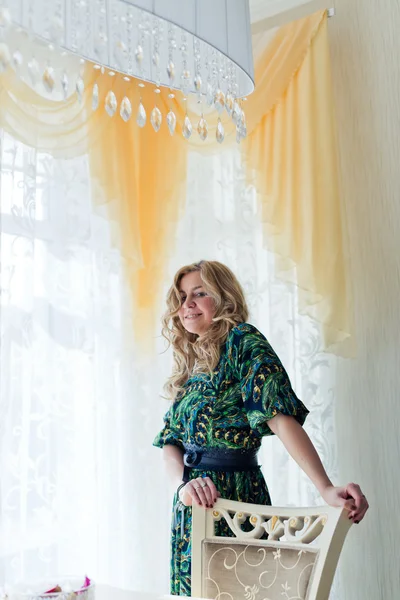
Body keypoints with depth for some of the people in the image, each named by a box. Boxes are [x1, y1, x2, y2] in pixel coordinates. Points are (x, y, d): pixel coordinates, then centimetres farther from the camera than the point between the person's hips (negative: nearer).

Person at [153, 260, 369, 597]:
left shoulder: (242, 341, -7)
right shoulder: (191, 362, 15)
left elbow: (281, 417, -20)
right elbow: (170, 442, 6)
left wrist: (326, 489, -30)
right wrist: (184, 483, -15)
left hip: (230, 491, -7)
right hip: (193, 501, 8)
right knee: (194, 589, 17)